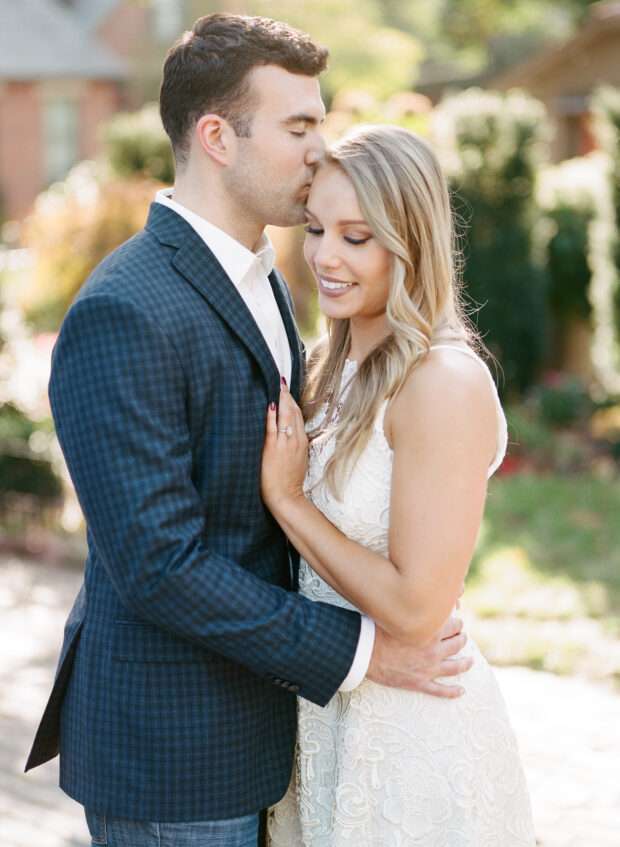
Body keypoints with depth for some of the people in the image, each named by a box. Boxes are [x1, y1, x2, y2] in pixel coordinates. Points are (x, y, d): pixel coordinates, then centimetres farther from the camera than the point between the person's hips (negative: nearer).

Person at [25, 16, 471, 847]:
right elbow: (157, 563, -25)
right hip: (170, 750, -9)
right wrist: (359, 650, -20)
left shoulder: (264, 284, 9)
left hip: (253, 721, 9)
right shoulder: (124, 314, -22)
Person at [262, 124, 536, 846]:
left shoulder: (445, 382, -22)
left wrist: (286, 498, -18)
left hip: (413, 736, -8)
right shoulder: (339, 367, 5)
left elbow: (415, 607, -24)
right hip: (328, 713, 8)